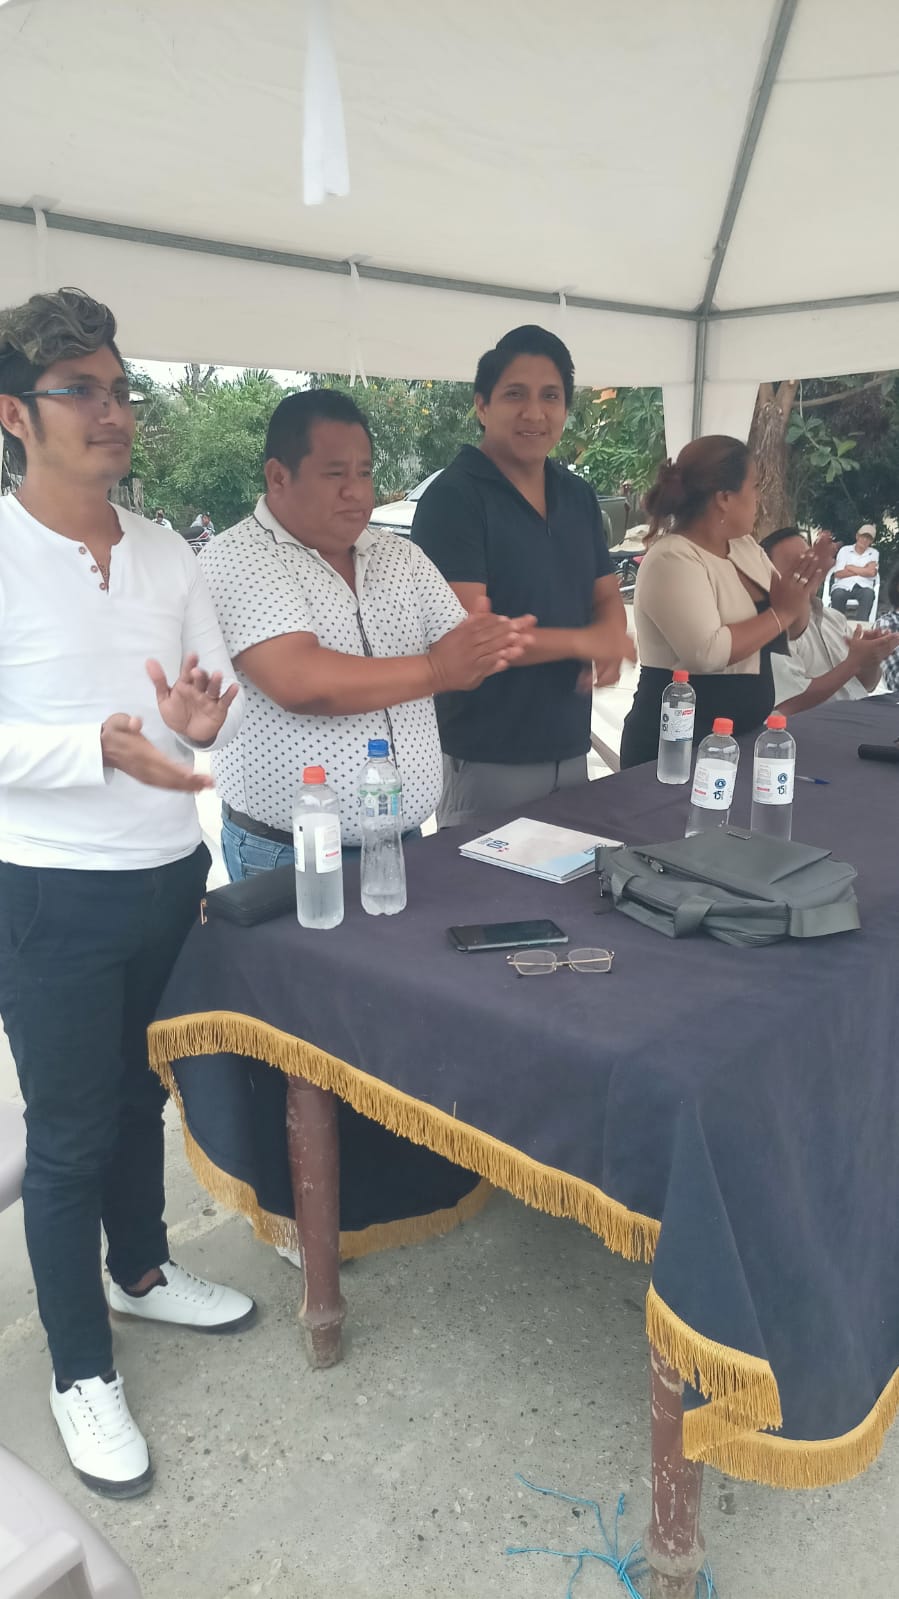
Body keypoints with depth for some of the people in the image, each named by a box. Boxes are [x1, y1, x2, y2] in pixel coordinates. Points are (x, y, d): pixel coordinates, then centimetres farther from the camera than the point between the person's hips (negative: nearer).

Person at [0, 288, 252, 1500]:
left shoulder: (170, 557, 4)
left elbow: (233, 705, 5)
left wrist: (204, 721, -17)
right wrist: (102, 750, -30)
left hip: (173, 875, 6)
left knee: (141, 1096, 23)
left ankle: (142, 1270, 47)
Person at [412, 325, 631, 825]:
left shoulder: (579, 496, 9)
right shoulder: (452, 498, -12)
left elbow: (607, 597, 14)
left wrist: (609, 645, -9)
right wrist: (581, 641, -14)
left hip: (571, 750, 7)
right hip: (484, 760, -7)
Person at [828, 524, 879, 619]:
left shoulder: (874, 553, 17)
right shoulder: (844, 550, 12)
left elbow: (872, 572, -2)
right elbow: (838, 574, -1)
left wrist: (850, 568, 1)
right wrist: (863, 570, 2)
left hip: (863, 587, 1)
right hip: (843, 586, -1)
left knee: (869, 593, -34)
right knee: (837, 594, -35)